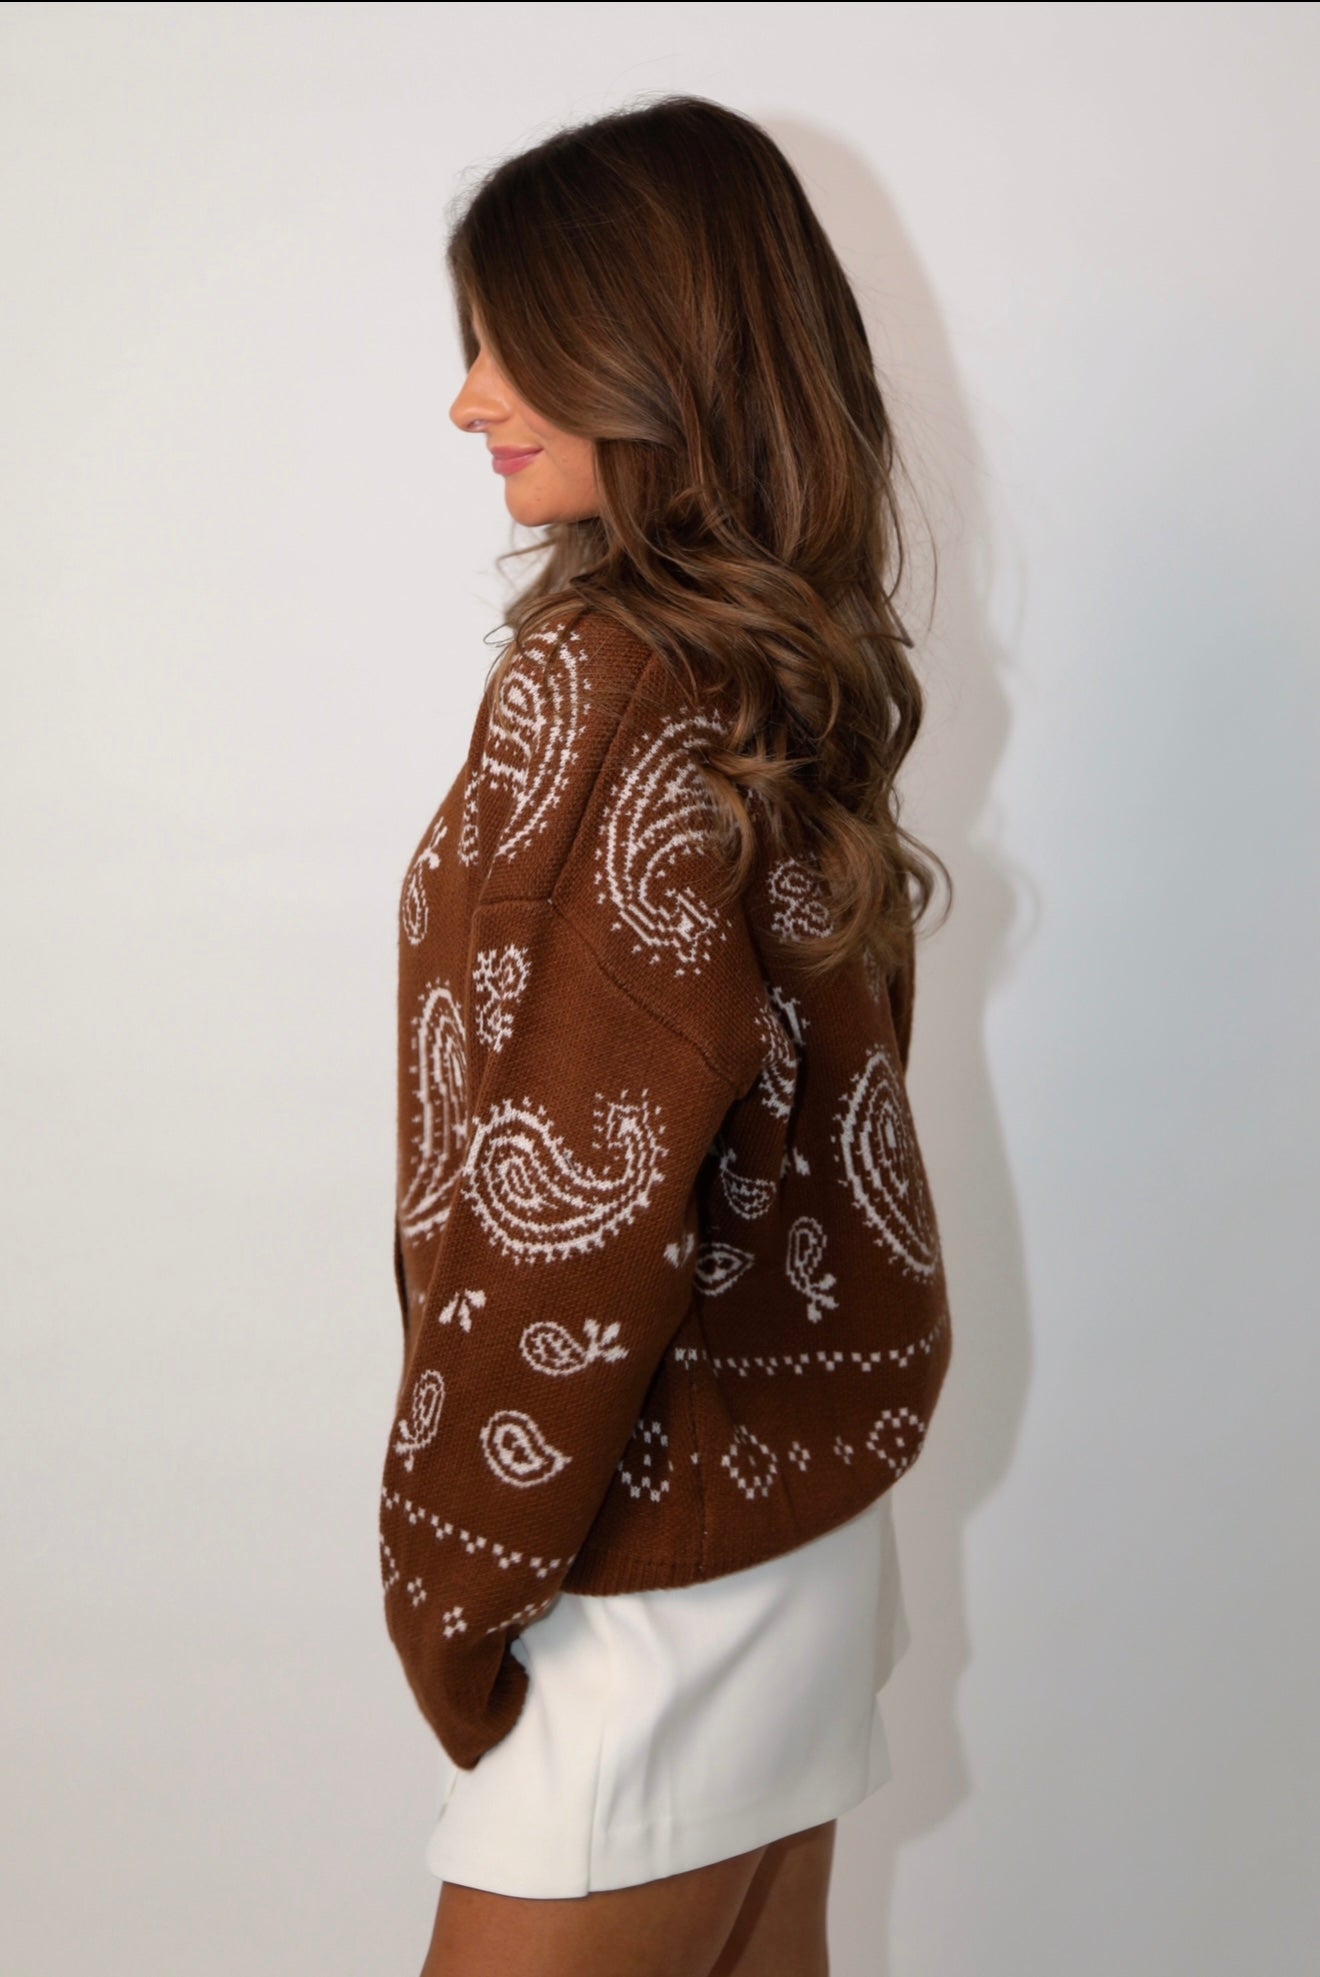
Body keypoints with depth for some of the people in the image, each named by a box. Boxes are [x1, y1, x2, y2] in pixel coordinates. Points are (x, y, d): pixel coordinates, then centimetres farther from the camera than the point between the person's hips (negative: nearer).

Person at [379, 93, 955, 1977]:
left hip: (660, 1558, -8)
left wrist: (450, 1579, -11)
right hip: (811, 1491, 8)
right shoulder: (803, 668, 5)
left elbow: (578, 1198, -23)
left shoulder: (606, 687, -20)